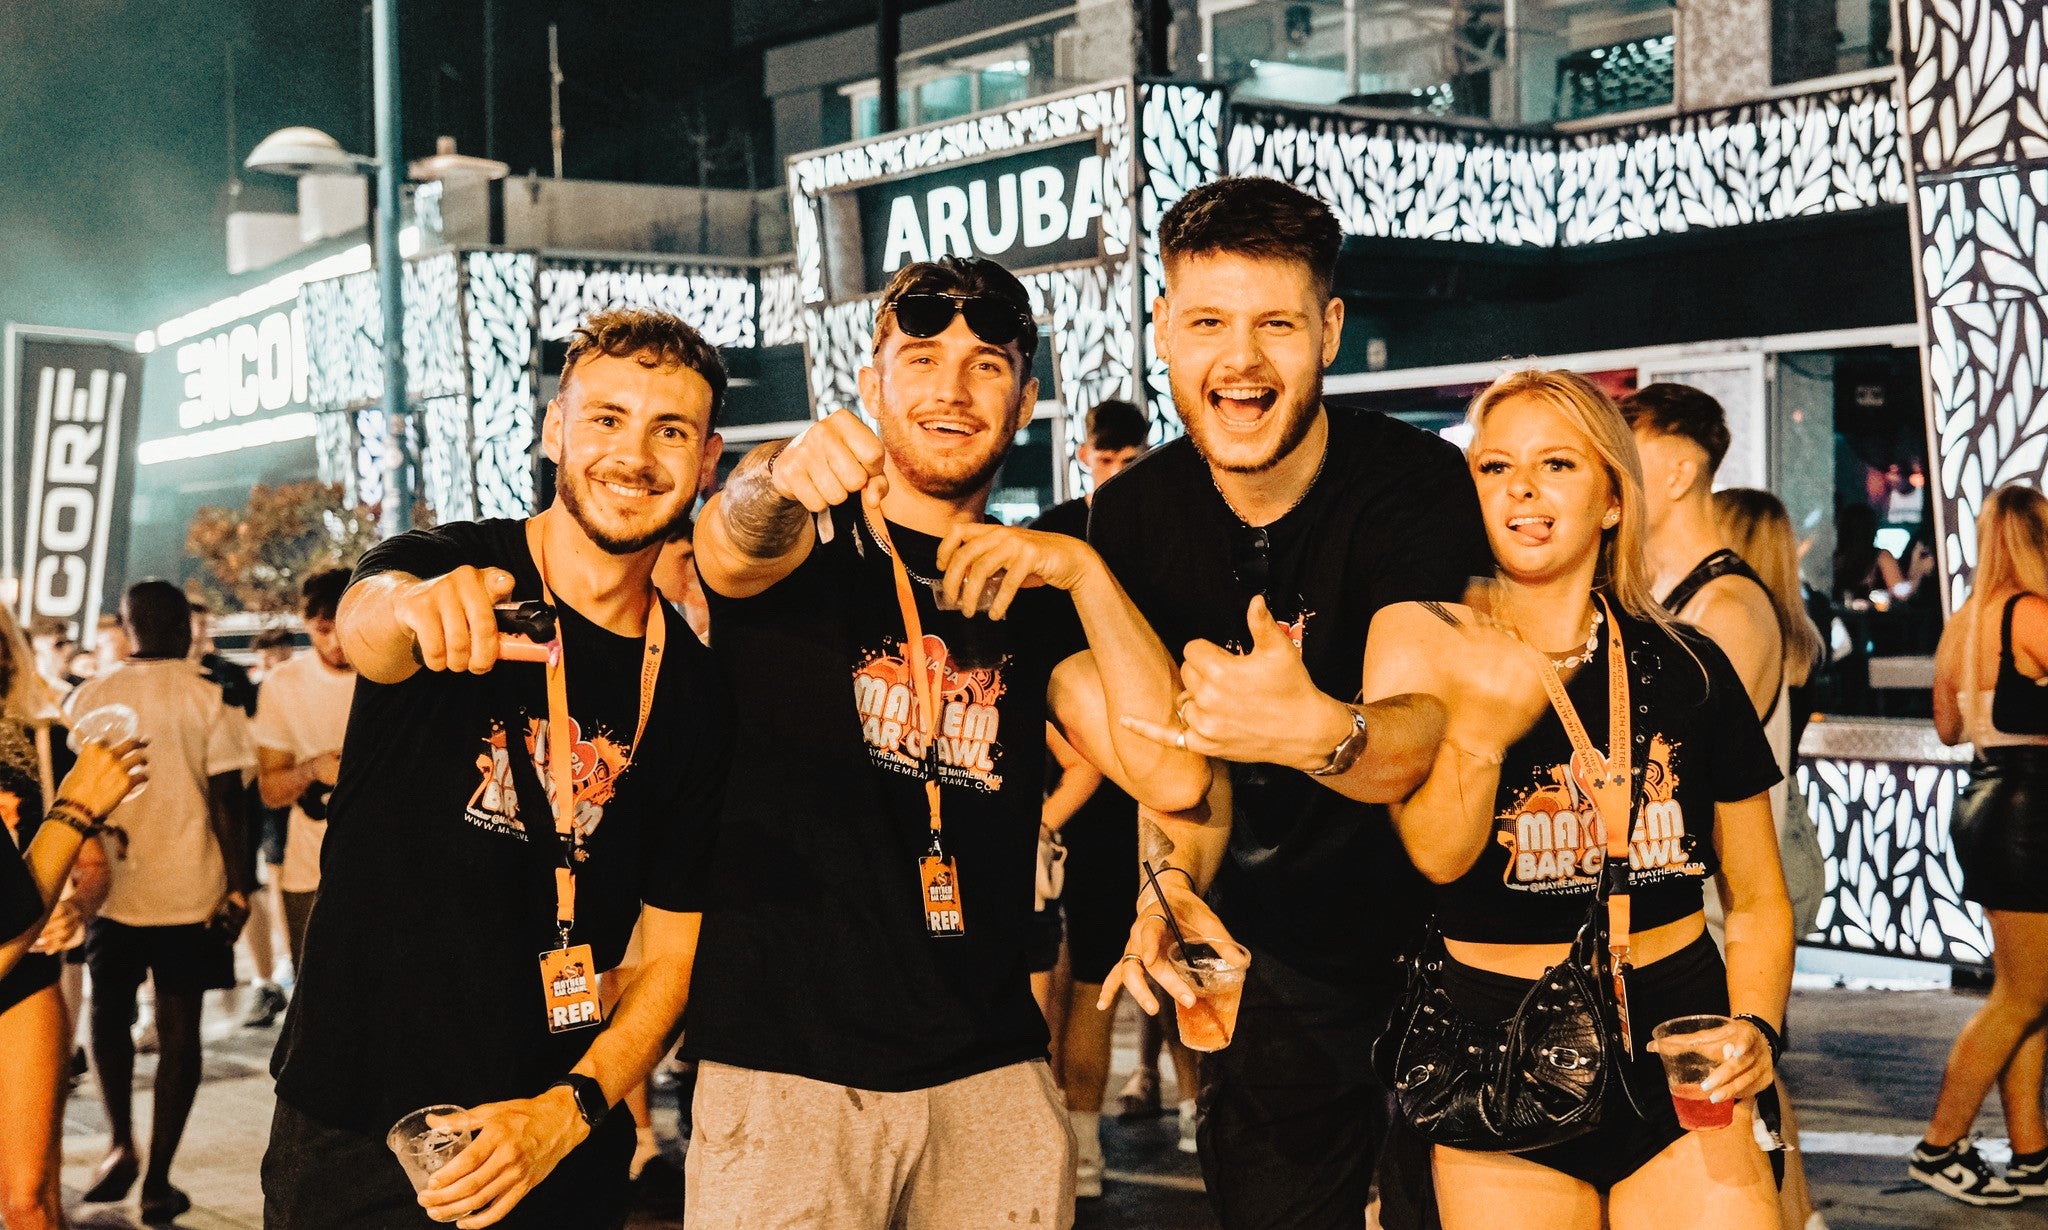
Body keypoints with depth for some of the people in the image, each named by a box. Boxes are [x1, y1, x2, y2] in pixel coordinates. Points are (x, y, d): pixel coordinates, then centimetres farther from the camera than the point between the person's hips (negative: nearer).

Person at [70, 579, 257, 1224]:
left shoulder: (89, 698, -1)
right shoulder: (209, 700, -6)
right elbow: (225, 800, -9)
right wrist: (238, 886, -3)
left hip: (111, 886, 1)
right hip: (190, 891, -1)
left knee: (110, 1014, 21)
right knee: (178, 1030, 7)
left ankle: (121, 1144, 6)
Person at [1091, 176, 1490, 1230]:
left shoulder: (1418, 484, -21)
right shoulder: (1133, 518, -8)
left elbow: (1419, 739, -33)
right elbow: (1176, 753, -3)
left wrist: (1317, 731, -55)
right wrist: (1170, 886, -23)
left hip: (1441, 938, -4)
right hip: (1275, 964, 4)